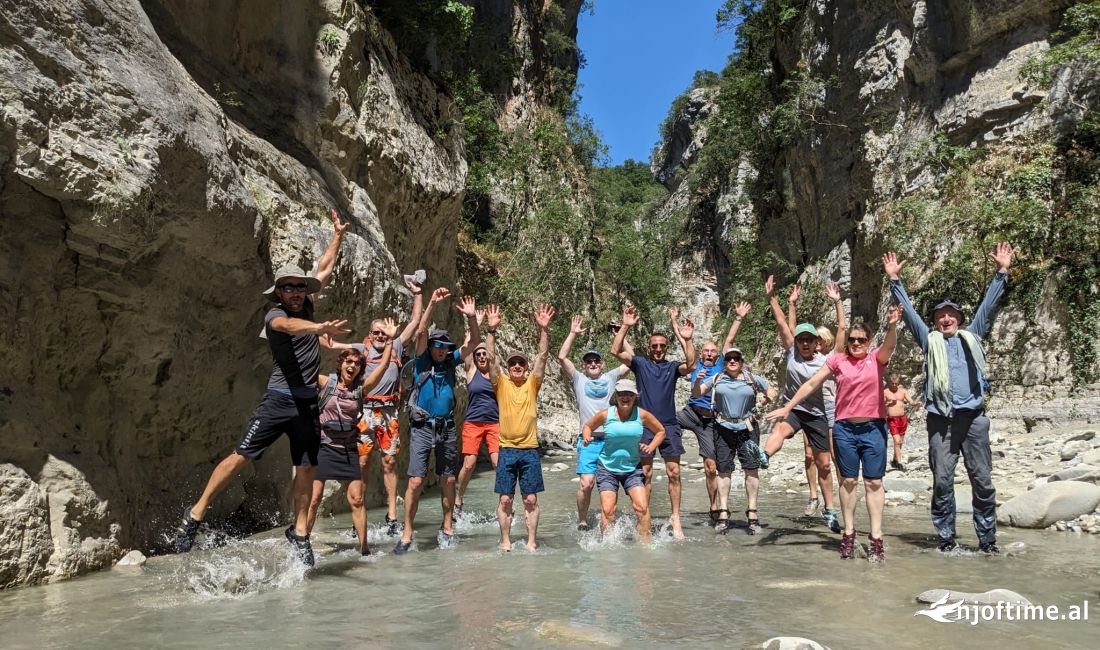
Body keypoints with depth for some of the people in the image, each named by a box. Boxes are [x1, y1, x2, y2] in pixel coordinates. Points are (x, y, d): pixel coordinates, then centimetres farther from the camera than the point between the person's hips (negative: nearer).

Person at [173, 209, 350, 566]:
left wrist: (338, 235, 22)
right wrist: (322, 327, -50)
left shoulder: (306, 307, 10)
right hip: (279, 399, -5)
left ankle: (300, 533, 16)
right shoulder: (275, 315, -8)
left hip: (308, 403, 5)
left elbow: (324, 269, 20)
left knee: (306, 468, 5)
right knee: (240, 456, -5)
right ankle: (195, 515, 8)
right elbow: (289, 326, -33)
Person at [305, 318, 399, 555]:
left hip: (348, 449, 2)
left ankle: (364, 548, 7)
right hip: (323, 446, -2)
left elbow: (383, 366, -7)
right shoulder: (326, 382, -2)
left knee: (356, 500, 0)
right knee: (314, 498, -4)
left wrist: (390, 340, -14)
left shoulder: (361, 388, 2)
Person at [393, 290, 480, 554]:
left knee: (448, 480, 10)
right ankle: (407, 535, 0)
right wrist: (432, 303, -25)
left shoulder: (451, 361, 6)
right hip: (422, 427, -3)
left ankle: (447, 529, 23)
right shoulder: (421, 361, -2)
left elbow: (475, 341, 0)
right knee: (416, 481, -9)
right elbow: (421, 332, -16)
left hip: (447, 428, 4)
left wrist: (471, 318, -16)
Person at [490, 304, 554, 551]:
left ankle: (532, 542, 14)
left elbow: (543, 356, -5)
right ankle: (506, 541, 15)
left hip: (530, 449, 1)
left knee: (531, 499, 4)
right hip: (506, 449, 0)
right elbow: (490, 358, -7)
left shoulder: (532, 384, 5)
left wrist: (544, 329, -15)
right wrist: (491, 330, -16)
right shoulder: (501, 384, 4)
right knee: (505, 499, 3)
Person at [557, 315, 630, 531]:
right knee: (586, 483, -9)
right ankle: (582, 520, 9)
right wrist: (573, 333, -1)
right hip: (588, 440, -2)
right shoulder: (578, 379, 10)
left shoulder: (610, 377, 15)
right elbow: (562, 357, 0)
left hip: (611, 438, 2)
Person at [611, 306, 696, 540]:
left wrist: (687, 340, -22)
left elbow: (691, 365, -12)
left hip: (669, 426, 1)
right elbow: (616, 351, -6)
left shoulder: (672, 367, 9)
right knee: (646, 474, 3)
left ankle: (675, 517, 5)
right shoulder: (640, 363, 7)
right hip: (645, 425, -1)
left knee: (674, 472, -3)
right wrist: (625, 326, -13)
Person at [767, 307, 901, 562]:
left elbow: (890, 345, -19)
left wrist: (892, 326, -42)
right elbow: (812, 384, 5)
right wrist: (788, 407, 3)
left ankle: (876, 537, 4)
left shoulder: (877, 358, 2)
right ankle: (849, 533, 14)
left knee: (874, 482, 3)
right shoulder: (838, 361, 3)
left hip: (873, 428, -1)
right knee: (848, 481, 6)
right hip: (845, 428, 1)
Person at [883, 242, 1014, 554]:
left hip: (973, 417, 1)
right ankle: (946, 537, 8)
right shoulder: (929, 341, 14)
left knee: (983, 480, 3)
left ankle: (987, 539, 12)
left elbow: (989, 305, 13)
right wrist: (894, 280, 6)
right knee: (942, 481, -1)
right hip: (940, 420, -1)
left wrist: (1002, 272, 7)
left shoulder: (971, 337, 17)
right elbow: (908, 311, 10)